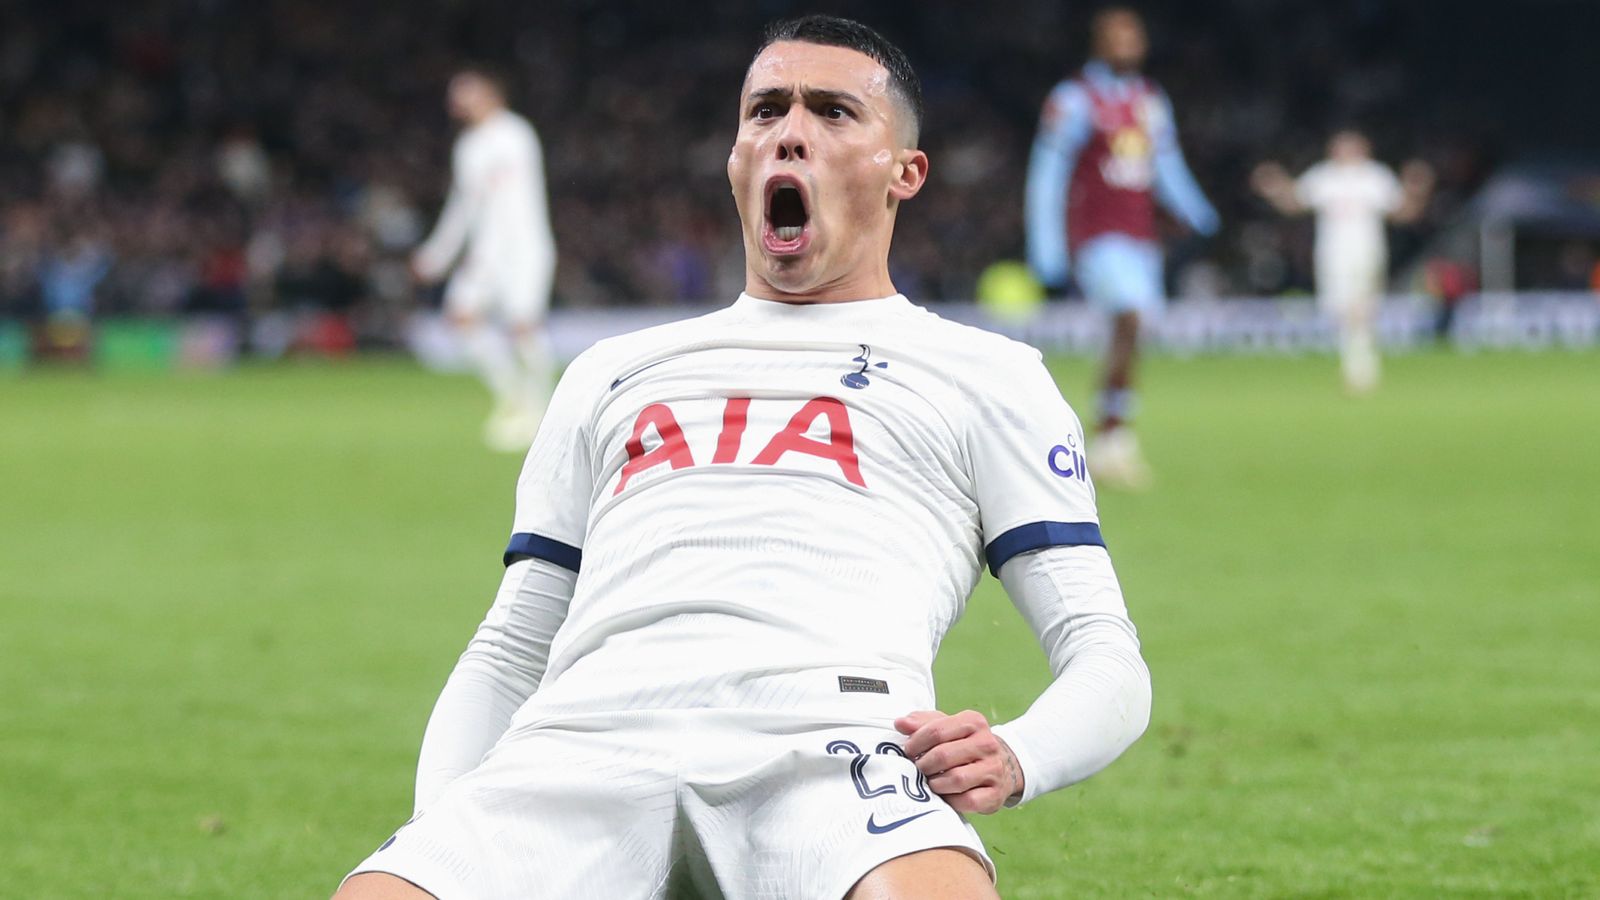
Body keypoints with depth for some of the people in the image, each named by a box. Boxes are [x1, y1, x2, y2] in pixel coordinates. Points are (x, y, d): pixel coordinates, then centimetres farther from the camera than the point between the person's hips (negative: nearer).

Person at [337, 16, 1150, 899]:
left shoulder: (984, 374, 25)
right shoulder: (613, 374, 34)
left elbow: (1104, 657, 17)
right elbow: (506, 654, 32)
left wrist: (1014, 759, -8)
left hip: (827, 729, -3)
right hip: (584, 734, 3)